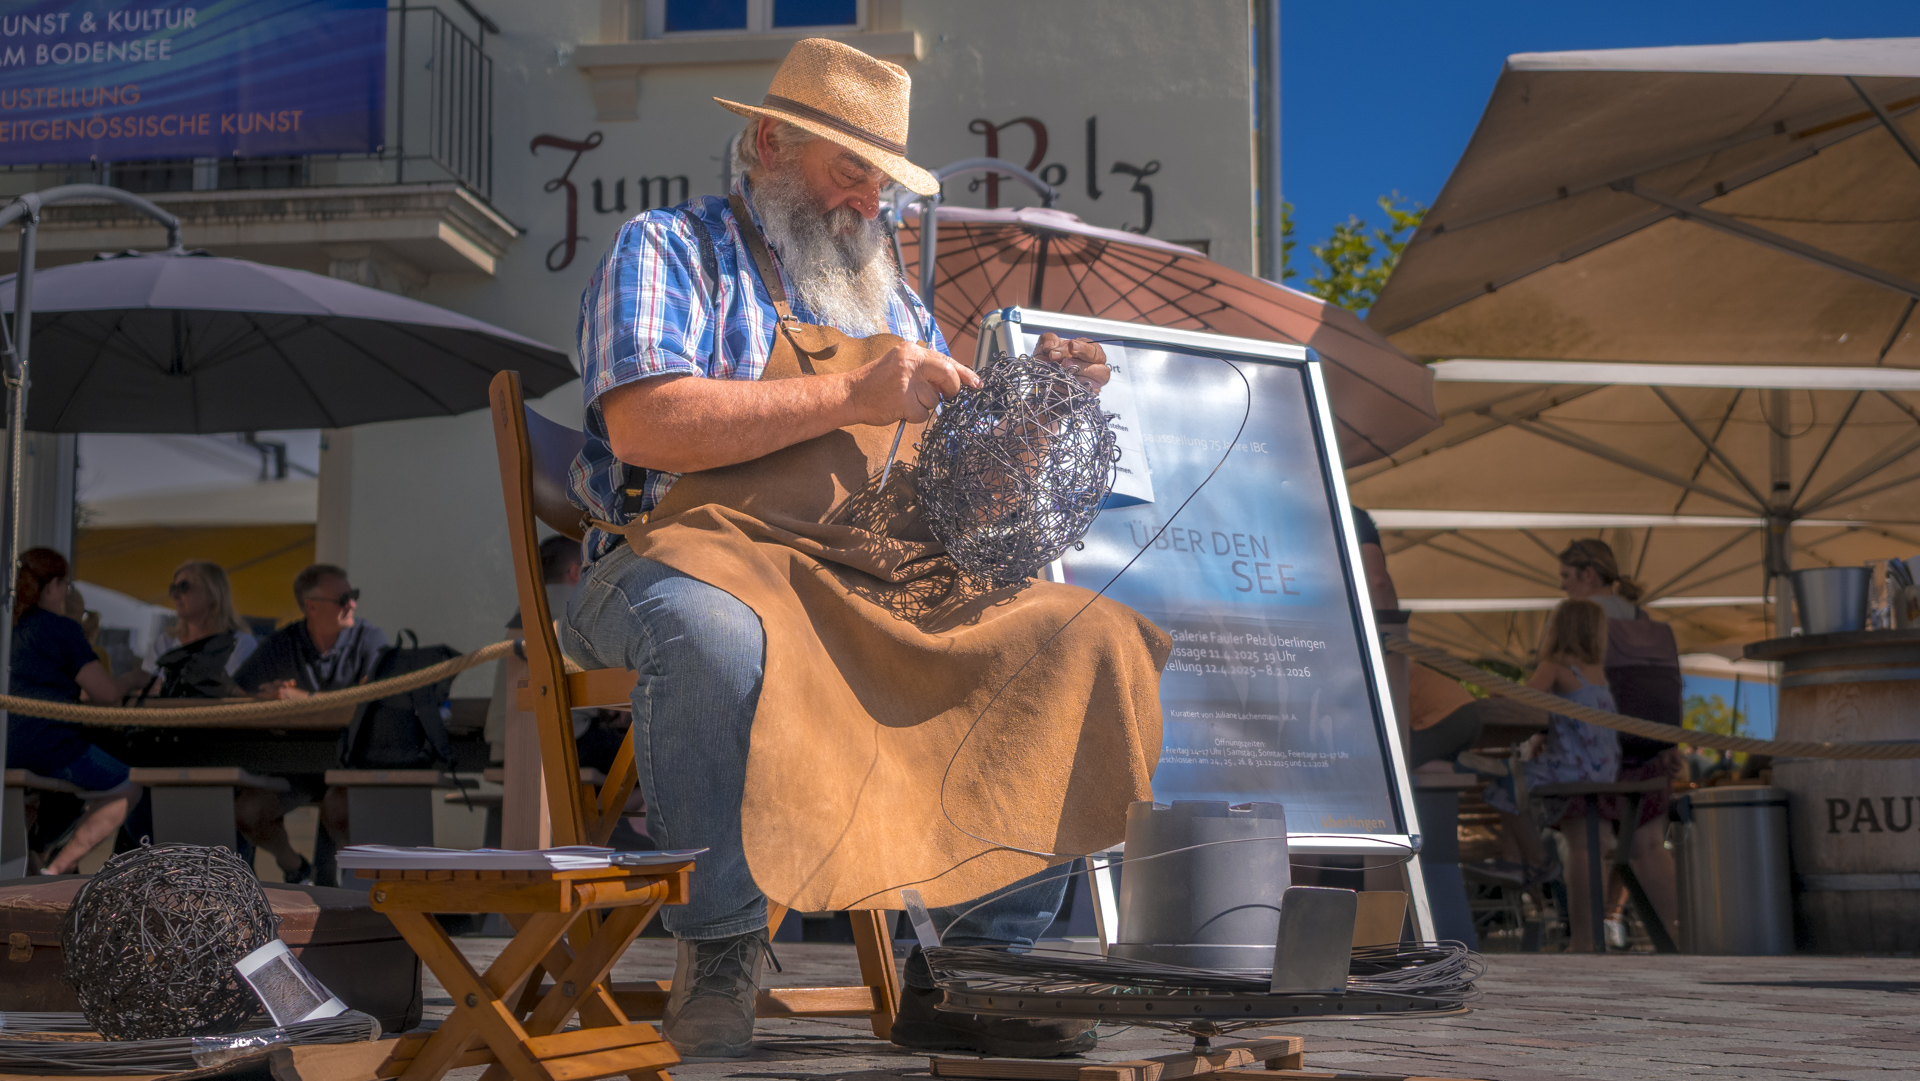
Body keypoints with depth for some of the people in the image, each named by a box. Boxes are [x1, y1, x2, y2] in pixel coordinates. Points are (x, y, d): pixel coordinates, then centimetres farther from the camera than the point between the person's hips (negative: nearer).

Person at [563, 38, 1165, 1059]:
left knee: (1087, 640, -12)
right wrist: (850, 397, -13)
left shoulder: (883, 287, 28)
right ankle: (717, 956, -23)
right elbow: (646, 425, -13)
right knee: (712, 629, -41)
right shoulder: (668, 248, 6)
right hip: (713, 557, -6)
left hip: (887, 583, 6)